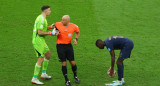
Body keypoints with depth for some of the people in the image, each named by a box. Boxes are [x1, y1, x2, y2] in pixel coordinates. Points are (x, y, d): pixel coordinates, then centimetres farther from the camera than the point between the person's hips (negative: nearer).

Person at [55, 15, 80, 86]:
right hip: (60, 46, -1)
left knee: (72, 62, 2)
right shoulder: (58, 24, -7)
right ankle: (66, 80, 11)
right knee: (64, 63, -3)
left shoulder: (73, 26, -5)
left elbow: (78, 32, 16)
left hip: (68, 45, 1)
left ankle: (75, 76, 30)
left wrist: (76, 39, 0)